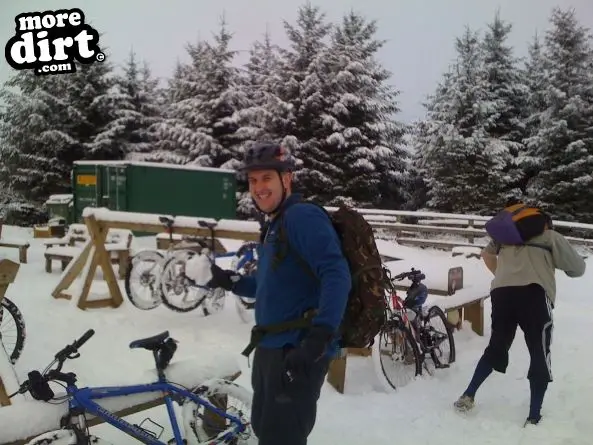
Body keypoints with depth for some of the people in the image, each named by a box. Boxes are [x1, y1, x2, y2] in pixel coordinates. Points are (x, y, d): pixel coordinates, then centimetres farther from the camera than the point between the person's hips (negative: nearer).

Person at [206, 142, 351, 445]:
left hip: (298, 353, -10)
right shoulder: (274, 226, 16)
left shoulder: (303, 216, -15)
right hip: (270, 349, 10)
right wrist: (229, 282, 13)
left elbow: (336, 276, -27)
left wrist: (320, 336, -36)